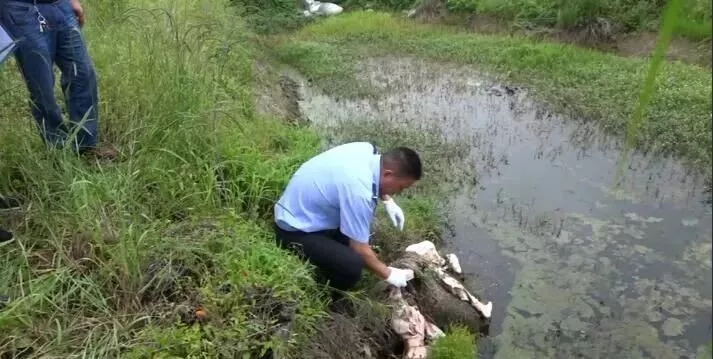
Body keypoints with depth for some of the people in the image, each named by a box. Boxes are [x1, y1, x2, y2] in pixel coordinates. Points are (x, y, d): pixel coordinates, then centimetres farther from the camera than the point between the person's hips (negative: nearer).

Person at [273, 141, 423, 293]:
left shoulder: (367, 150, -8)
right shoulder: (358, 190, -34)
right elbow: (360, 248, -22)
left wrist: (388, 201, 9)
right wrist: (388, 274, -8)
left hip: (301, 209, 10)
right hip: (295, 230, -10)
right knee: (352, 266, -26)